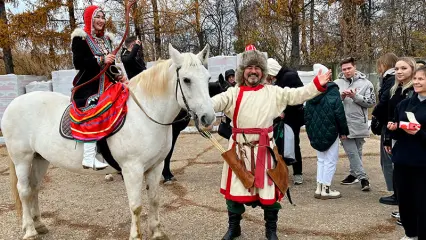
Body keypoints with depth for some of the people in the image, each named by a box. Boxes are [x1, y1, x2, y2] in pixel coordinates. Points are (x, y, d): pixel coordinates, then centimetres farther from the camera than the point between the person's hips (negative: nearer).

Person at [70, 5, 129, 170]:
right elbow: (78, 63, -14)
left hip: (106, 83, 8)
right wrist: (101, 59, -21)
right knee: (92, 111, -26)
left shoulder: (106, 39, 16)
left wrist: (119, 76, 1)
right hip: (88, 85, -8)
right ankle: (89, 157, -29)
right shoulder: (80, 38, -5)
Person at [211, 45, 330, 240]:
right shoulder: (233, 93, 1)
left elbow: (296, 95, 0)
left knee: (268, 189, 8)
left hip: (264, 149, 0)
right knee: (235, 188, 10)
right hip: (239, 149, 0)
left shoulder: (273, 92, 5)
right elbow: (217, 101, -15)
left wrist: (317, 85, -14)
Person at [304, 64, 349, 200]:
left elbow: (307, 113, 12)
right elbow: (339, 112, -14)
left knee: (321, 159, 16)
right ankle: (326, 189, 4)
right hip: (329, 131, -6)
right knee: (331, 160, 3)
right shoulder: (332, 90, -11)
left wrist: (310, 131, 19)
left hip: (315, 132, 6)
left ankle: (319, 188, 15)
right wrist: (343, 131, -6)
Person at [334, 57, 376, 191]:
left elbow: (372, 102, -6)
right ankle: (362, 177, 9)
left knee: (357, 152, 11)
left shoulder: (366, 83, 0)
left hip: (359, 124, -1)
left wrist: (355, 96, -16)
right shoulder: (337, 83, 4)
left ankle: (354, 174, 23)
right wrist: (340, 97, -14)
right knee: (351, 152, 1)